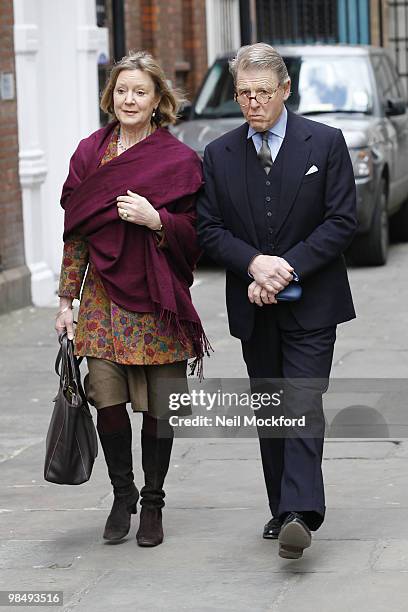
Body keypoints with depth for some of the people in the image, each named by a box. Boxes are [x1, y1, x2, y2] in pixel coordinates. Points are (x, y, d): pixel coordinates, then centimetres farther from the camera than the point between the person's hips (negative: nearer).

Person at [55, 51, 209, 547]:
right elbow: (75, 231, 11)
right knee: (106, 398, -5)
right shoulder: (90, 153, 8)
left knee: (157, 406, 1)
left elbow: (195, 233, 1)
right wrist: (66, 299, 8)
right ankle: (122, 494, 15)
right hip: (104, 296, 2)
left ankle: (153, 502, 16)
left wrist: (156, 219, -18)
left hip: (158, 300, -2)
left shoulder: (180, 160, 0)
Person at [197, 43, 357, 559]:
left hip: (311, 303, -4)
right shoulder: (218, 155, 5)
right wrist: (255, 264, -14)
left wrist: (287, 267, -15)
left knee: (302, 406, -14)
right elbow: (208, 228, 3)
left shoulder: (326, 143, -3)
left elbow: (341, 221, -7)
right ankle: (283, 508, 19)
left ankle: (300, 514, -21)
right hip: (254, 306, 4)